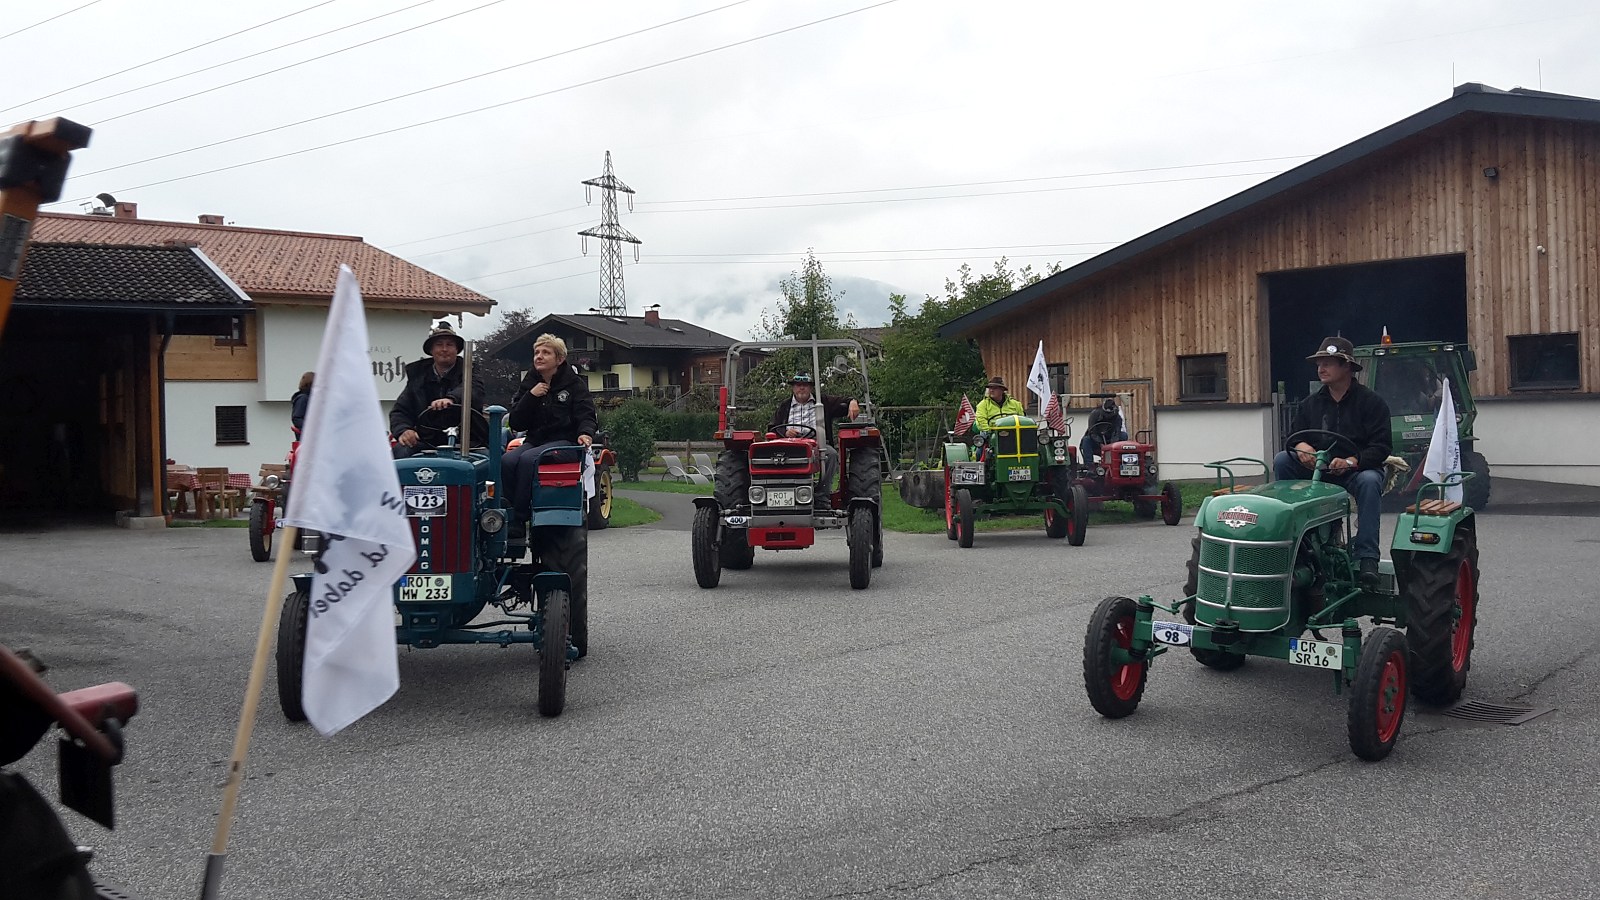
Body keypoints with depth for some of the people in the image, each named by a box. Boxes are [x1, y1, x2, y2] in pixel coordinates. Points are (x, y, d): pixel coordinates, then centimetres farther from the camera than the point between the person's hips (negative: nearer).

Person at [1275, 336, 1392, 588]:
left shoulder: (1371, 401, -3)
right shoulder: (1311, 403, 11)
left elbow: (1381, 447, -10)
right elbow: (1294, 433, 10)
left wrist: (1351, 461, -29)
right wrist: (1300, 446, -17)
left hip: (1358, 469, -4)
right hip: (1317, 470, 4)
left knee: (1369, 481, -38)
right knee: (1282, 459, -20)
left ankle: (1367, 557, -38)